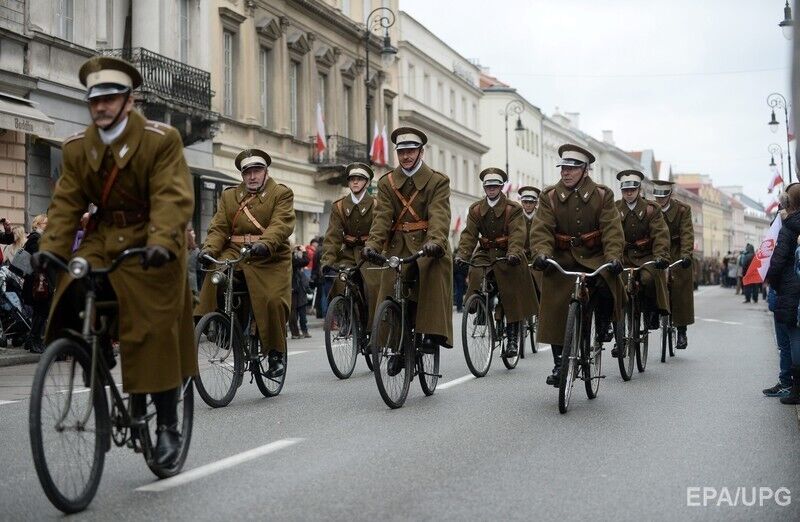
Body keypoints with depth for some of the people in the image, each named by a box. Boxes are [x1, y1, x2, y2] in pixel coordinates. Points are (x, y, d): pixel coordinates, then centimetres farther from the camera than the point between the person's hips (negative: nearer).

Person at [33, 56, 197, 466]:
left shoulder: (161, 140, -11)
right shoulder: (77, 148, 4)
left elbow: (172, 198, -20)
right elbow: (66, 203, -1)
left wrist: (161, 243, -37)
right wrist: (50, 248, -17)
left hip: (150, 245, -4)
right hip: (102, 240, 4)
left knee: (156, 335, -5)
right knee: (72, 291, -23)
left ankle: (167, 426, 8)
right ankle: (97, 353, 6)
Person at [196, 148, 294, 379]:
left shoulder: (281, 194, 7)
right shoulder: (229, 195, 20)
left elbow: (281, 224, -10)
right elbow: (219, 227, 10)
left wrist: (264, 244, -30)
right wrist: (209, 248, -11)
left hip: (268, 259, -3)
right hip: (234, 254, 3)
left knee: (273, 301, -20)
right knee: (212, 281, -27)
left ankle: (276, 353, -3)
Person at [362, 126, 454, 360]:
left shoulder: (438, 181, 1)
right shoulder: (387, 183, 10)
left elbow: (439, 215, -14)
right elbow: (382, 217, -2)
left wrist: (434, 241, -33)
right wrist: (373, 244, -20)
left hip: (428, 245, -3)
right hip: (398, 247, 3)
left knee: (437, 270, -32)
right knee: (392, 296, -3)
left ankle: (433, 332, -27)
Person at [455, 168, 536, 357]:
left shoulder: (513, 208, -4)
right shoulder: (475, 209, 6)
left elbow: (517, 234, -17)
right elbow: (469, 234, -2)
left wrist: (513, 253, -35)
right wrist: (462, 255, -18)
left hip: (507, 256, -2)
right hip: (485, 254, 2)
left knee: (511, 297, -3)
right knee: (475, 276, -28)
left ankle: (512, 339, 8)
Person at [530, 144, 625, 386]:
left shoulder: (602, 195, 1)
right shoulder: (549, 196, 2)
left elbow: (612, 229, -7)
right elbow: (541, 229, -8)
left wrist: (613, 257, -24)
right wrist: (542, 253, -27)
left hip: (593, 257, -1)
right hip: (561, 260, 1)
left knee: (608, 288, -29)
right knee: (556, 311, -4)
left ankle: (603, 325, 3)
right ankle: (558, 364, 10)